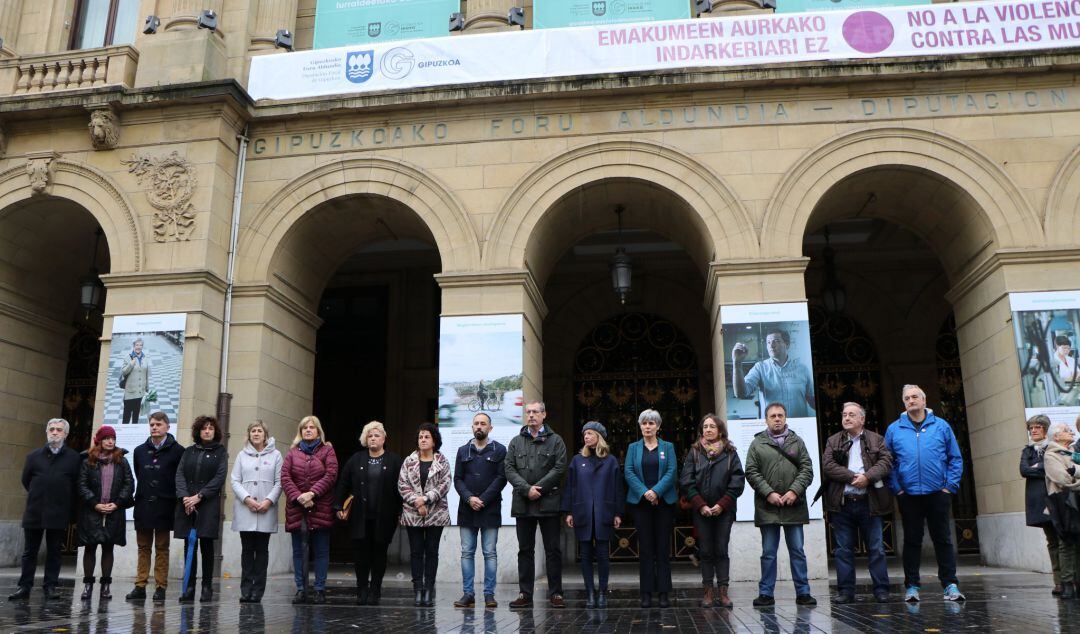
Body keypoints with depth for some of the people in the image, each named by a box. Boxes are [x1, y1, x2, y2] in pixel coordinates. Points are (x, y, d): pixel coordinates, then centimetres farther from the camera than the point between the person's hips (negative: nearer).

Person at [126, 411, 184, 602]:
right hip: (143, 506, 4)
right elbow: (139, 477, 18)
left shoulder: (177, 450, -4)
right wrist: (143, 495, 11)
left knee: (162, 548, 3)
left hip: (164, 507, -4)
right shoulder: (140, 451, 11)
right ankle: (140, 586, 12)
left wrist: (175, 499, -6)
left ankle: (160, 587, 7)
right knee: (143, 548, 8)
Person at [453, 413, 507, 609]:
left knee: (490, 553, 1)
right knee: (467, 553, 5)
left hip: (490, 509, -3)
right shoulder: (463, 451, 12)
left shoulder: (499, 450, 3)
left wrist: (483, 499, -13)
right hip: (466, 509, 3)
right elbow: (457, 479, 6)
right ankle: (468, 594, 10)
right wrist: (469, 498, -11)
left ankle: (489, 594, 7)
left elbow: (501, 478, -6)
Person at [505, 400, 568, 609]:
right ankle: (525, 594, 14)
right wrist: (527, 489, -11)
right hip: (523, 503, 2)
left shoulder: (555, 440, 4)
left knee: (553, 550, 2)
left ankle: (555, 593, 10)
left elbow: (560, 468, -6)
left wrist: (538, 488, -13)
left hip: (548, 502, -2)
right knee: (525, 550, 8)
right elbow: (509, 469, 2)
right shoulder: (516, 442, 11)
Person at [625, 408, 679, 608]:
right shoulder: (633, 448, 10)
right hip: (640, 502, 0)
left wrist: (656, 491, -15)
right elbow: (628, 472, -1)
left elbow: (672, 472, -3)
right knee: (645, 548, 1)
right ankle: (646, 593, 5)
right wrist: (644, 492, -14)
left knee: (663, 548, 0)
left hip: (664, 502, 0)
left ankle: (663, 592, 5)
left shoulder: (668, 447, 9)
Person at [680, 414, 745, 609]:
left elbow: (738, 481, -2)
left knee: (721, 550, 2)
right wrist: (700, 505, -10)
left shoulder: (730, 453, 4)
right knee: (705, 551, 3)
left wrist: (722, 504, -10)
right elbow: (686, 481, -1)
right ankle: (708, 592, 8)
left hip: (723, 510, 0)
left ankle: (723, 592, 6)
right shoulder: (694, 452, 6)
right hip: (701, 510, 1)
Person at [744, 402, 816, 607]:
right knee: (768, 553, 5)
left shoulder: (797, 441, 9)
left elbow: (807, 469, 3)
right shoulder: (757, 444, 5)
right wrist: (769, 493, -11)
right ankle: (766, 593, 11)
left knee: (797, 551, 7)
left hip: (794, 506, 1)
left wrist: (794, 491, -10)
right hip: (767, 506, -1)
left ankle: (803, 592, 15)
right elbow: (751, 473, -1)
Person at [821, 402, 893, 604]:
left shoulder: (876, 440, 10)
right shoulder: (833, 441, 11)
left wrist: (867, 477, -18)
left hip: (869, 503, -1)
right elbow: (828, 465, -3)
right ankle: (846, 591, 10)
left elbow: (886, 461, -5)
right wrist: (853, 477, -13)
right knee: (843, 549, 4)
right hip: (842, 504, 1)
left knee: (876, 548, 3)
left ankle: (881, 589, 12)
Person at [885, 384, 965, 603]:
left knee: (943, 539, 5)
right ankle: (912, 586, 12)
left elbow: (955, 459, 6)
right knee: (912, 540, 6)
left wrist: (950, 486, -3)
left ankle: (950, 584, 13)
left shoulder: (941, 426, 4)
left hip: (938, 494, 0)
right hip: (908, 495, 0)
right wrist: (896, 488, -1)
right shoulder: (894, 429, 5)